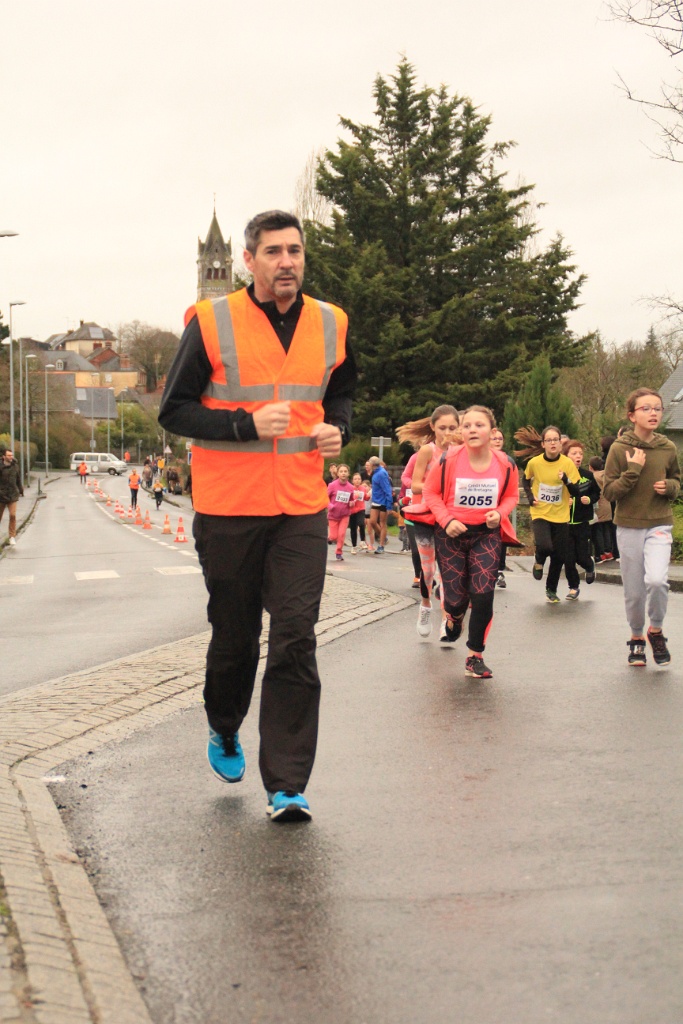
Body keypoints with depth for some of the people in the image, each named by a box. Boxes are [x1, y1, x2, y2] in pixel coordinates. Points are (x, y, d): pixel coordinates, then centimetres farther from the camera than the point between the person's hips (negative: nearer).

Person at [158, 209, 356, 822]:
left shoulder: (329, 325, 6)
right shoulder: (212, 323, -6)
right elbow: (174, 410, -5)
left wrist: (337, 429, 1)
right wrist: (248, 424, -18)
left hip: (302, 508, 2)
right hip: (228, 509, -2)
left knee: (295, 641, -7)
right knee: (234, 635, 12)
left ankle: (287, 785, -4)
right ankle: (225, 731, 42)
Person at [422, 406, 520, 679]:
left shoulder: (505, 464, -10)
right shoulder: (448, 459, -16)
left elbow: (511, 496, 7)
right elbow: (431, 492, -4)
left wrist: (499, 513, -13)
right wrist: (446, 520, -16)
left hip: (487, 534, 1)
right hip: (452, 534, -1)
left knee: (483, 594, -10)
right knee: (456, 596, 2)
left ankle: (476, 657, 5)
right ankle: (454, 618, 44)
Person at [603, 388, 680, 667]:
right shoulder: (620, 449, -8)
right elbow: (609, 491, -9)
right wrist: (633, 469, -19)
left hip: (660, 525, 1)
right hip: (629, 527, -1)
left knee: (657, 579, -22)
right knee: (634, 592, 6)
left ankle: (656, 630, 4)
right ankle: (636, 639, 31)